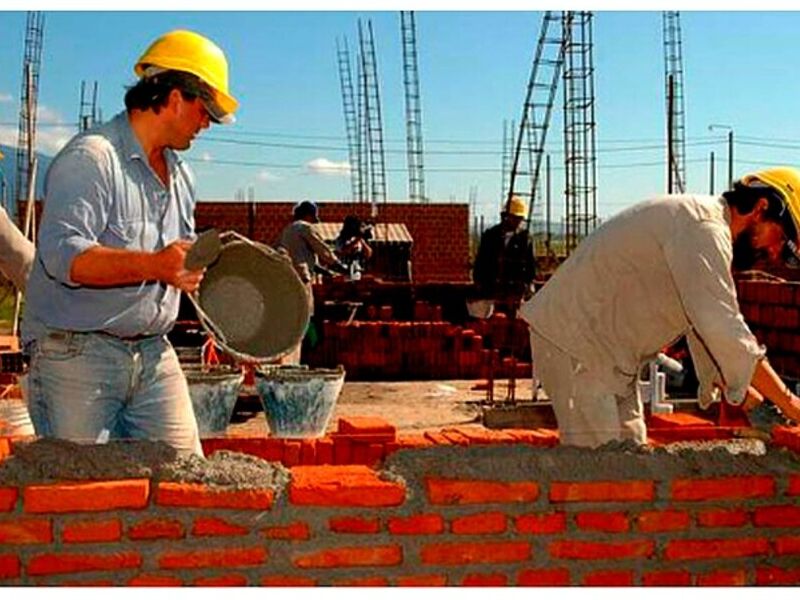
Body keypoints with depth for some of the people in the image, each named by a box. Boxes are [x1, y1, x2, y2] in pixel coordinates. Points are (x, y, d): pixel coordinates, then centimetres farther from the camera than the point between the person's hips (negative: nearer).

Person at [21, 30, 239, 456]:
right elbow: (63, 253, -24)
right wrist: (152, 265, -34)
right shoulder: (90, 158, -11)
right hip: (77, 353, -7)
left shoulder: (180, 176, 18)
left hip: (154, 356, 8)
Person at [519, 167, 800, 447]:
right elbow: (725, 331, -26)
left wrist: (743, 393, 10)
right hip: (575, 344, -11)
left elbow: (707, 325, 17)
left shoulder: (701, 224, 13)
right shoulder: (704, 227, -20)